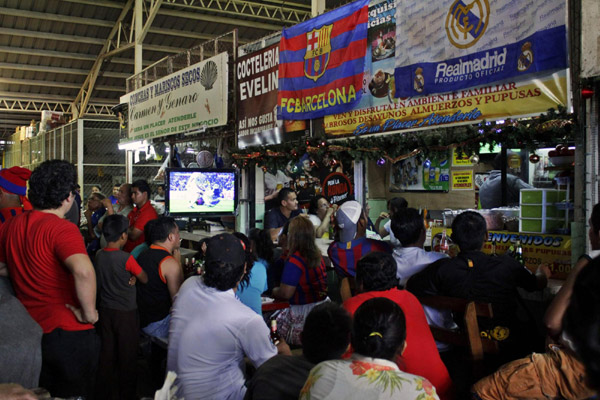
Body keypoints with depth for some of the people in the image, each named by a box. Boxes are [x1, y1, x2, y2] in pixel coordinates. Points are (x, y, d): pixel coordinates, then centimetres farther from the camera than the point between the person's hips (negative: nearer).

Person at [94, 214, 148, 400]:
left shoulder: (98, 255, -2)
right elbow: (144, 279, -9)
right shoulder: (126, 258, -20)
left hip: (105, 310, 6)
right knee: (127, 355, 8)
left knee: (107, 352, 15)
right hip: (126, 313, -5)